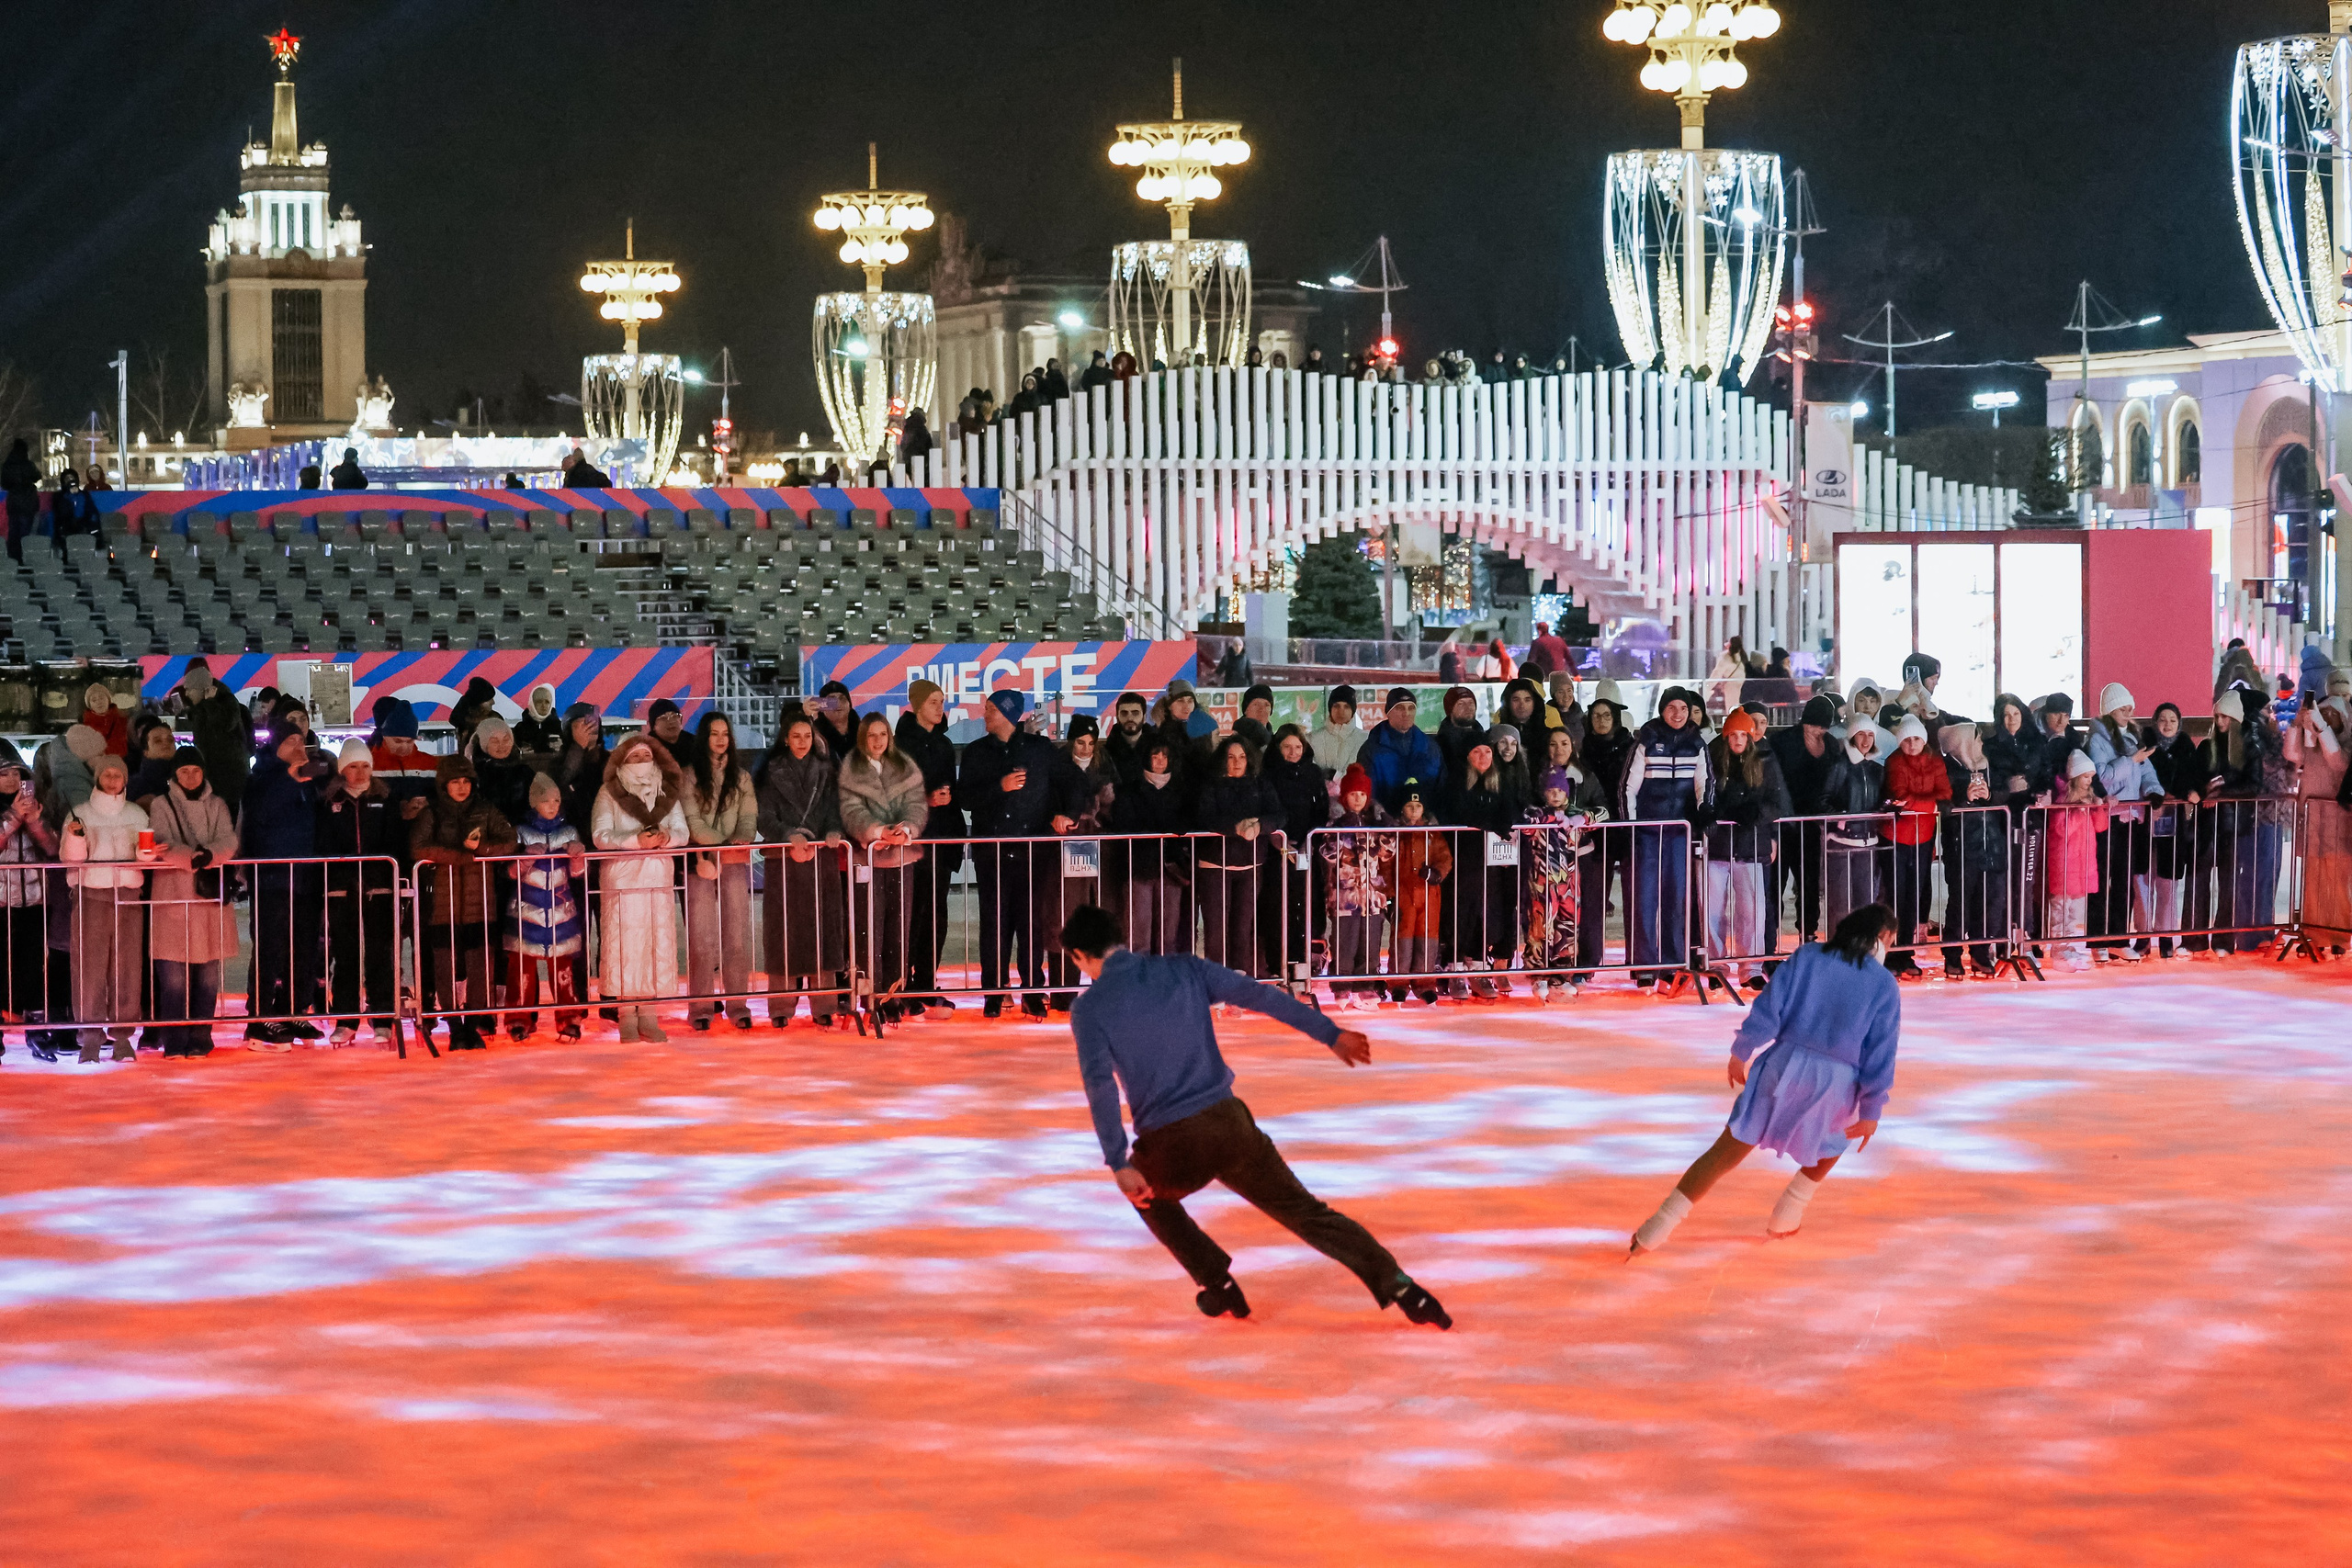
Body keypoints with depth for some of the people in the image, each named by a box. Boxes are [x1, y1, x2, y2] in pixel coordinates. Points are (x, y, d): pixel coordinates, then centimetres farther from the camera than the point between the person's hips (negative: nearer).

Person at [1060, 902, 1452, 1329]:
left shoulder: (1089, 1009, -1)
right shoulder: (1183, 970, 8)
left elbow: (1101, 1086, -13)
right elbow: (1261, 996, 5)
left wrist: (1119, 1165, -18)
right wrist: (1332, 1034, 7)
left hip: (1170, 1148, -2)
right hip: (1230, 1123, 3)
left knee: (1150, 1197, 32)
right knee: (1305, 1212, 8)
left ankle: (1219, 1287, 26)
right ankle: (1398, 1286, -6)